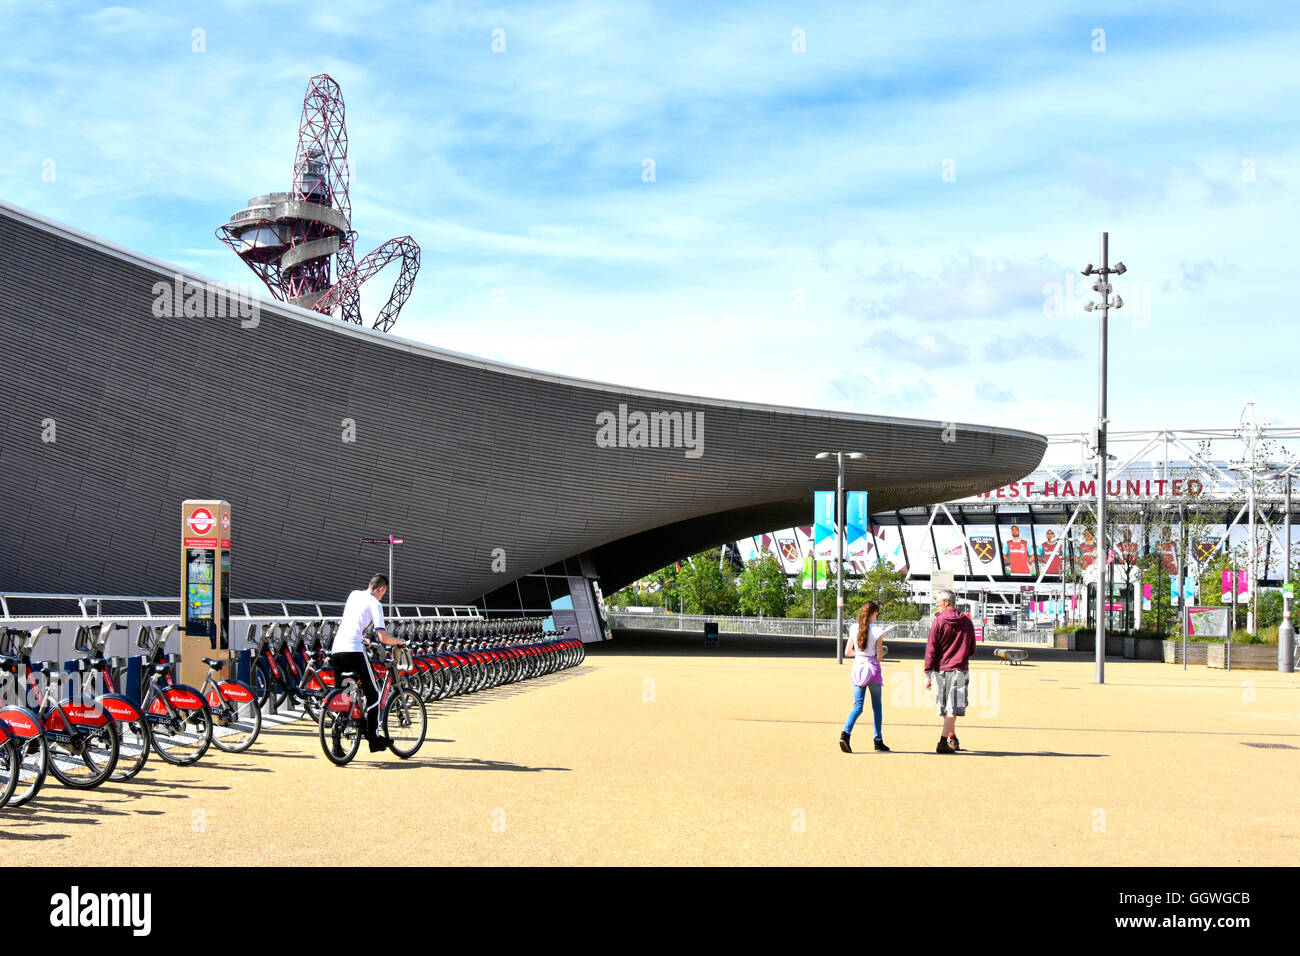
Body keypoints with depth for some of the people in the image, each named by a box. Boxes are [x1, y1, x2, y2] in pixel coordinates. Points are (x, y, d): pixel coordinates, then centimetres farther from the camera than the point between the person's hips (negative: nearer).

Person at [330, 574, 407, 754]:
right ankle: (374, 739, 3)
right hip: (354, 651, -7)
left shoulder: (354, 595, 21)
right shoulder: (375, 604, 0)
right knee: (372, 694, 5)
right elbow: (383, 637, -8)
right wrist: (400, 642, 11)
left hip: (336, 650, 7)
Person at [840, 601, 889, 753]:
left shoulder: (854, 629, 1)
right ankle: (878, 741, 17)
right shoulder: (876, 632, -10)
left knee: (858, 706, 3)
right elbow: (879, 657, -8)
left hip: (857, 668, 3)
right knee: (876, 706, 12)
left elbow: (848, 652, 6)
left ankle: (845, 733, -21)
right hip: (872, 669, -3)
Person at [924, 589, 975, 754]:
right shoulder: (967, 622, 4)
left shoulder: (938, 622, -3)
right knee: (953, 709, -3)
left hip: (941, 670, 0)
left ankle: (953, 739, 25)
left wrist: (927, 674, -5)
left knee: (946, 708, 15)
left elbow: (931, 649, -6)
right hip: (959, 670, 0)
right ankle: (943, 742, -15)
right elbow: (972, 649, 11)